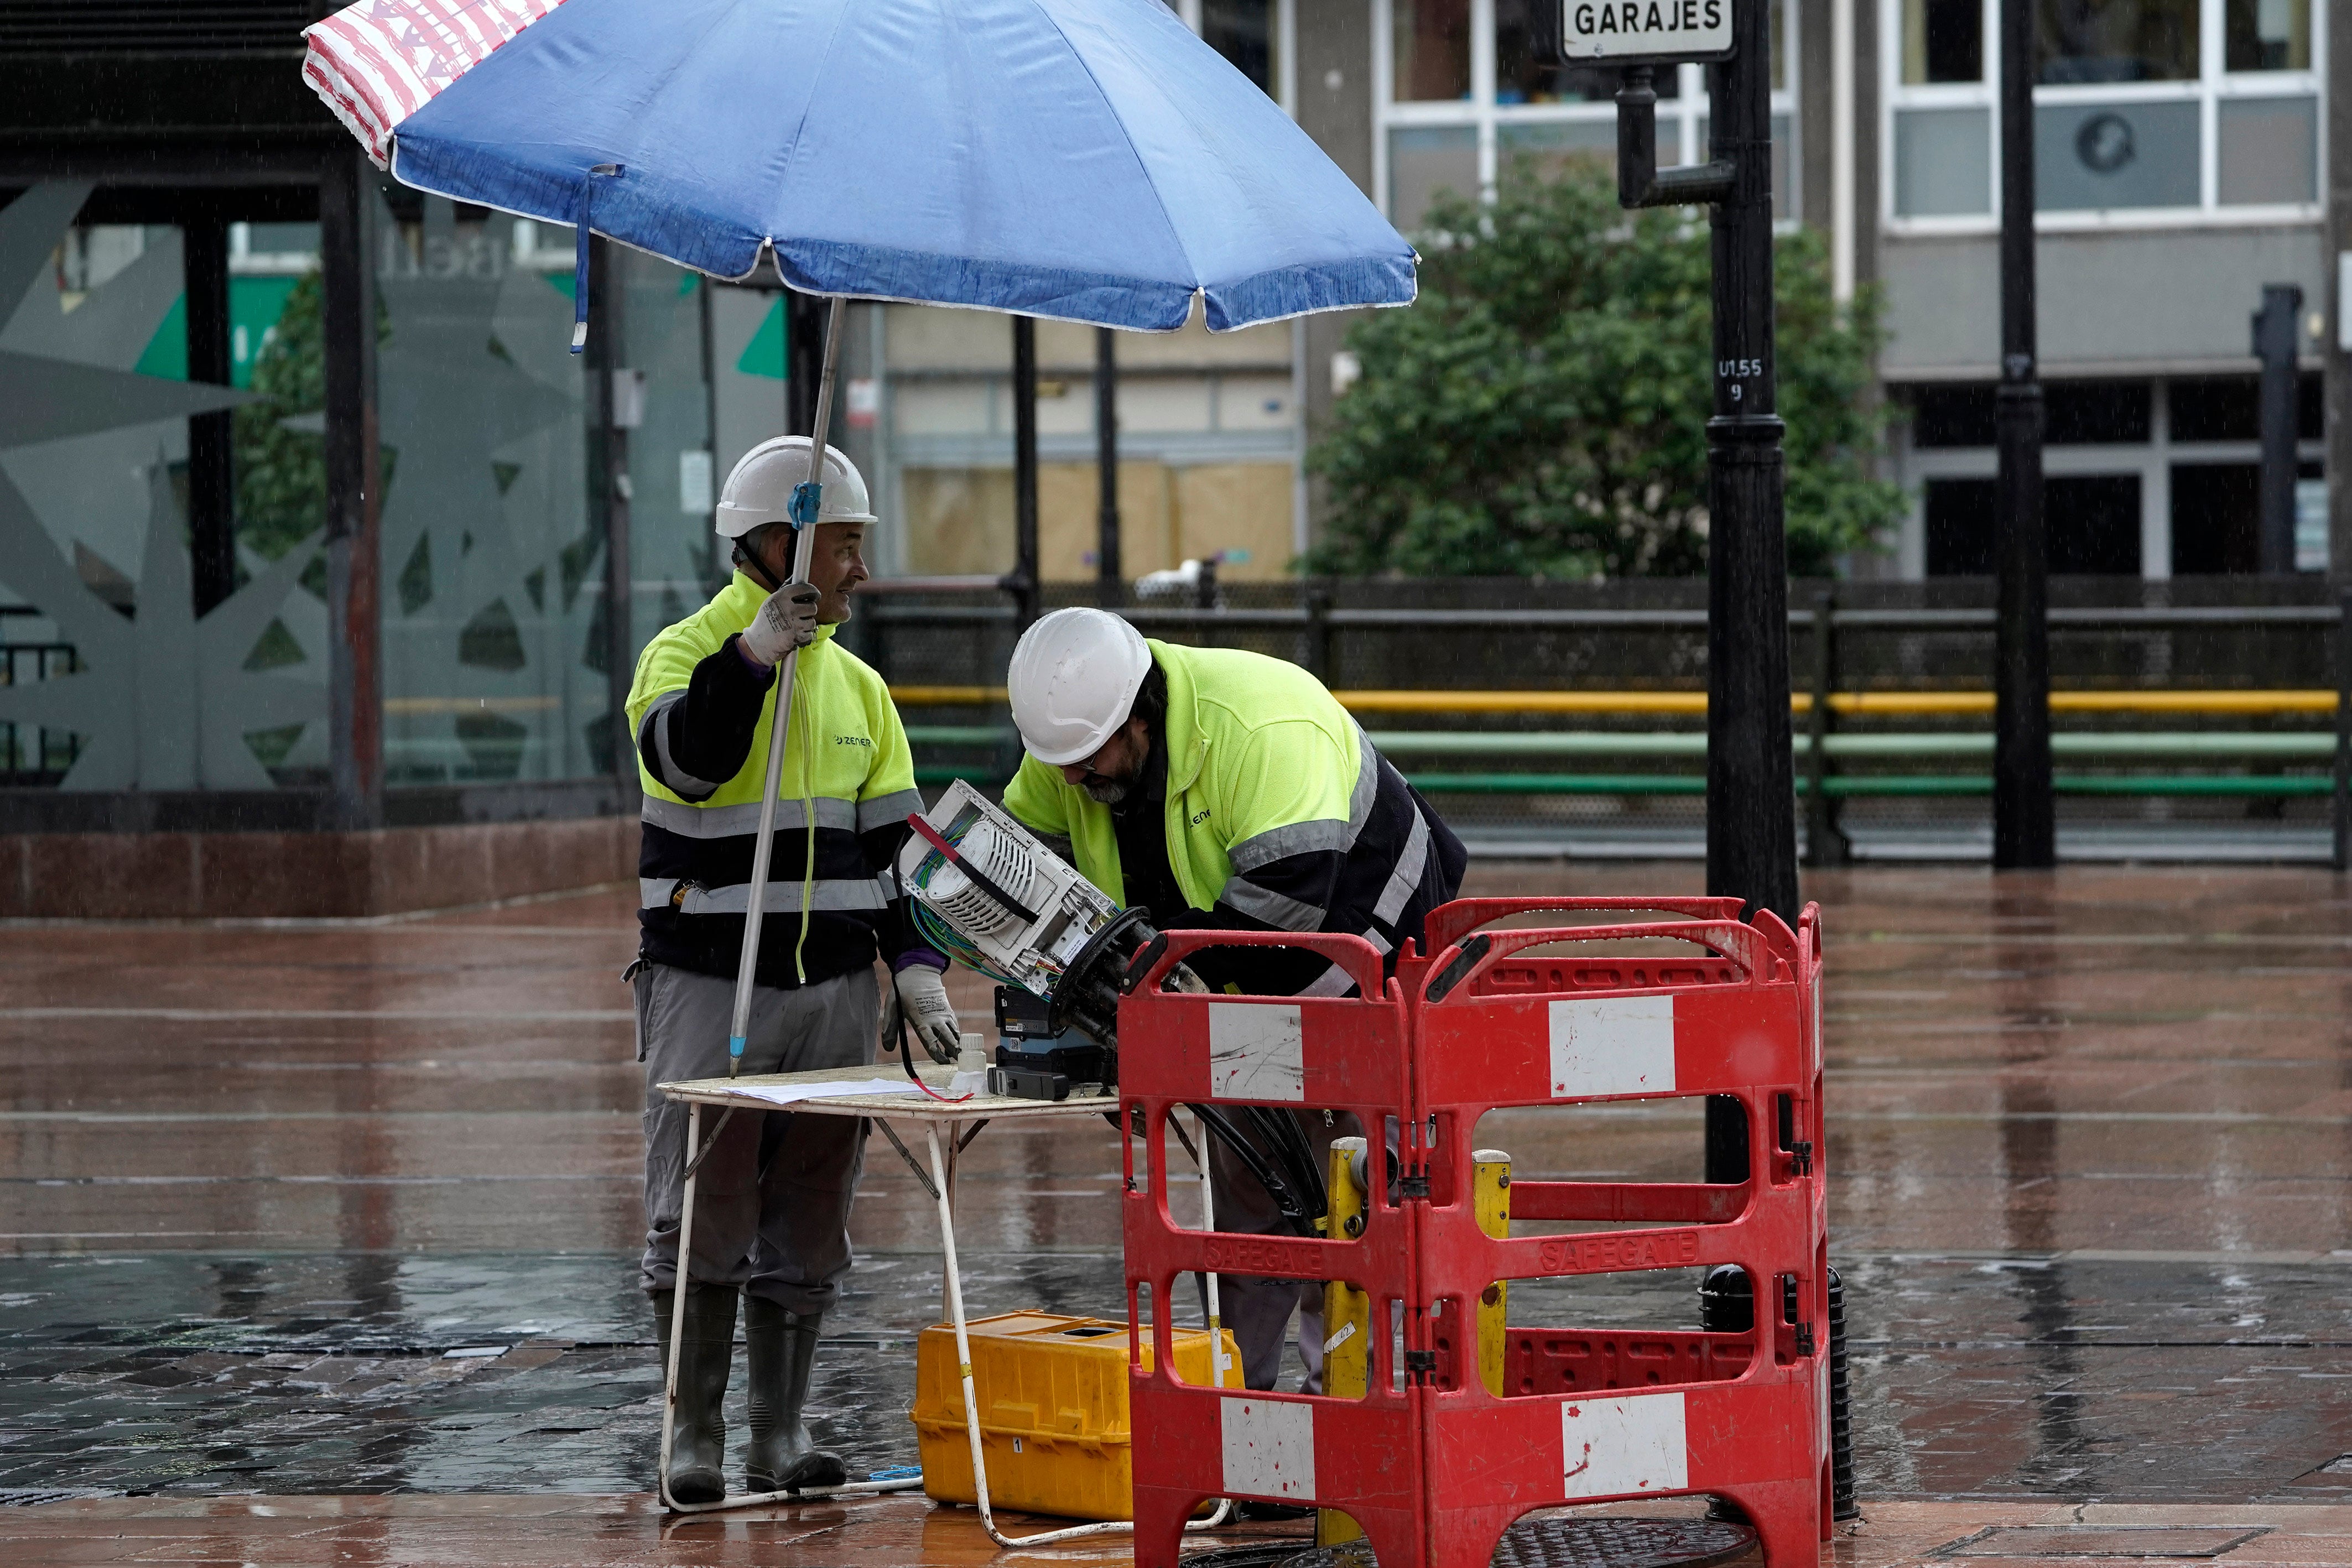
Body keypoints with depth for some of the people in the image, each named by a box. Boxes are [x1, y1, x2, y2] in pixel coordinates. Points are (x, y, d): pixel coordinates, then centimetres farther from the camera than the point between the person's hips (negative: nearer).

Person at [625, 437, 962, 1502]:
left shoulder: (856, 685, 14)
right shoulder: (688, 654, -4)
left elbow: (897, 838, 15)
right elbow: (685, 758, -25)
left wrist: (916, 962, 4)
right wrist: (752, 655, -35)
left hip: (834, 986, 5)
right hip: (707, 985, -5)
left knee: (808, 1222, 6)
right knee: (700, 1216, -3)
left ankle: (782, 1433, 13)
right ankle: (694, 1438, 5)